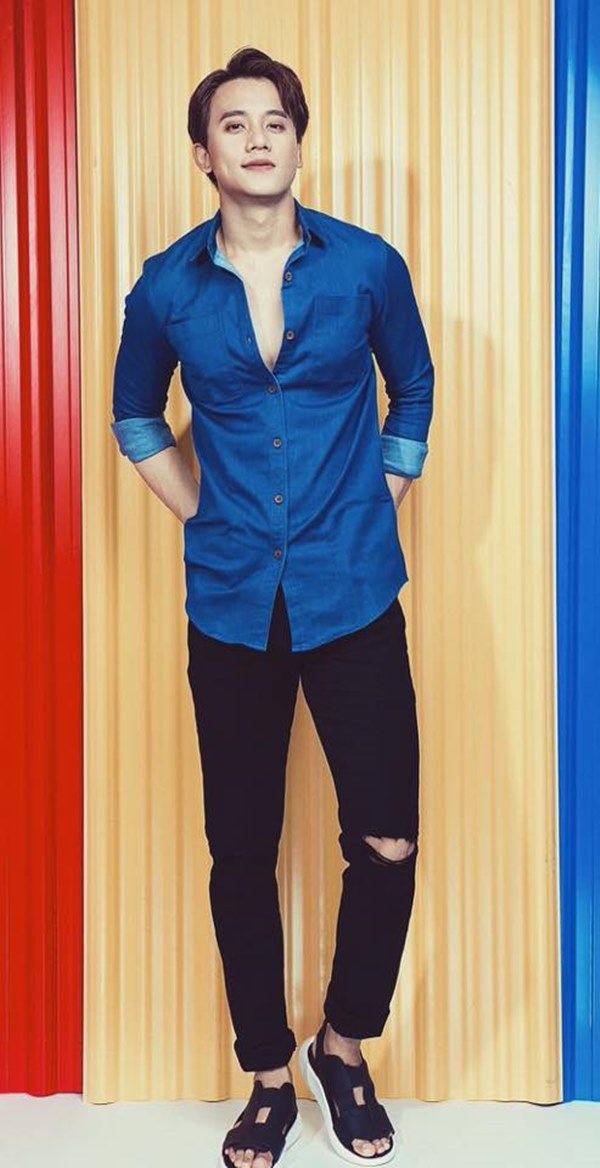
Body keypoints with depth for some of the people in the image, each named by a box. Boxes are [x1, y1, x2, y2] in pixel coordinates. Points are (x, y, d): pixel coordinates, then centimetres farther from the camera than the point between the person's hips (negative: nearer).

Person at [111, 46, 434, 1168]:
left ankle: (343, 1044, 25)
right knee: (242, 853, 7)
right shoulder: (166, 288, 1)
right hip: (232, 607, 1)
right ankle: (268, 1077, 28)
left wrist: (372, 509, 8)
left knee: (386, 844, -3)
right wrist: (202, 515, 9)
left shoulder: (367, 266, -1)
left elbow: (414, 391, 14)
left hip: (353, 600, -1)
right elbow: (135, 415, 18)